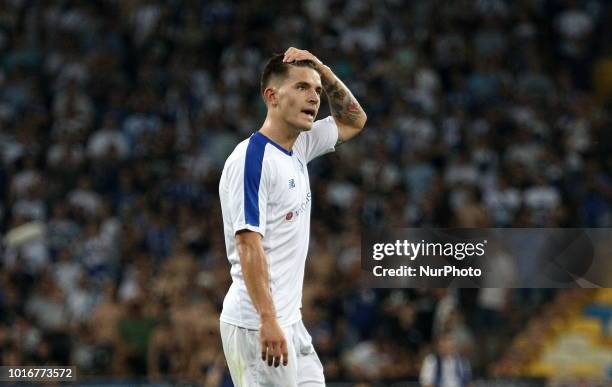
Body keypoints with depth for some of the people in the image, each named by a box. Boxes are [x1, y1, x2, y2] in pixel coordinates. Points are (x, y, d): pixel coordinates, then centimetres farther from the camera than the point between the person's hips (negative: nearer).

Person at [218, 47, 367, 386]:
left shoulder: (299, 149, 13)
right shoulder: (252, 158, -13)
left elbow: (353, 121, 29)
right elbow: (249, 245, -21)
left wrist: (321, 70, 12)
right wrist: (268, 320, -27)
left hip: (290, 322, 9)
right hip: (258, 326, -9)